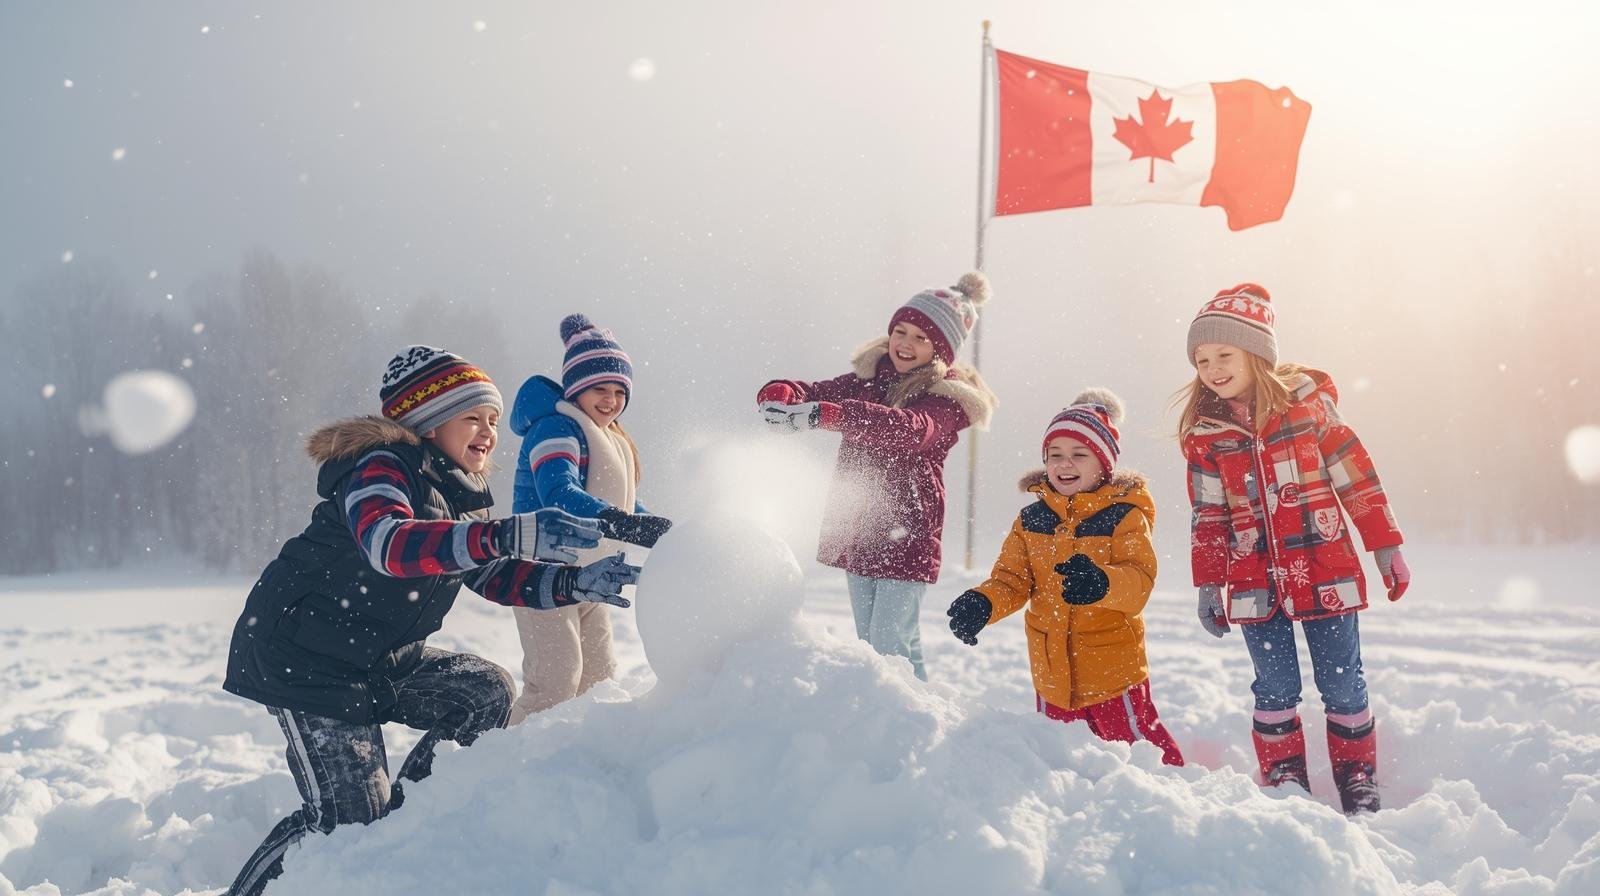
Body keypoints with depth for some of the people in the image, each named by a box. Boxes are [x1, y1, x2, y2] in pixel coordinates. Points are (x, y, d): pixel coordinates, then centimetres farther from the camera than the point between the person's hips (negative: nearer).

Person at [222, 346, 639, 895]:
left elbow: (496, 577, 12)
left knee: (488, 692, -1)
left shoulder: (455, 493, 10)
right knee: (350, 819, -12)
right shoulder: (382, 468, -19)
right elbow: (389, 543, -40)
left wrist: (579, 584, -6)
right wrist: (507, 536, -51)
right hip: (304, 660, -9)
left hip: (382, 661, 9)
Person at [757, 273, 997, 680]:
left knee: (890, 644, -11)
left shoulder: (949, 397, -9)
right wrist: (782, 393, -27)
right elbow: (819, 392, 0)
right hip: (857, 530, 6)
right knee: (868, 641, 16)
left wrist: (827, 414, -42)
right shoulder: (871, 377, 11)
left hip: (906, 535, -6)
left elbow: (910, 430, -29)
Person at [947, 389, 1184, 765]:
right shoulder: (1031, 520, 4)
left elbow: (1140, 580, -21)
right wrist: (982, 604, -21)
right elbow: (1012, 579, 1)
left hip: (1113, 668, -4)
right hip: (1052, 674, 5)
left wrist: (1101, 583, -43)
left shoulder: (1124, 516, -9)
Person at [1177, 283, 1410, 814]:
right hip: (1254, 585, 1)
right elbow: (1209, 518, 8)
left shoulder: (1308, 404, -3)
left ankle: (1358, 778, 22)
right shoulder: (1205, 435, 2)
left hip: (1325, 573, -1)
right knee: (1276, 689, 6)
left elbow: (1356, 480, 1)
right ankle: (1284, 781, 20)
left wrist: (1386, 547, 1)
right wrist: (1208, 586, 6)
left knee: (1342, 684, 5)